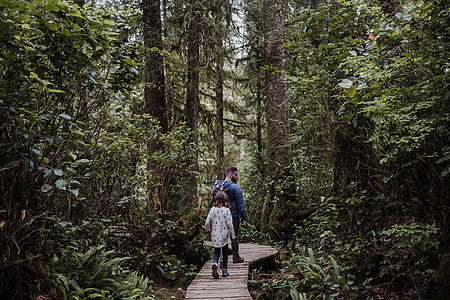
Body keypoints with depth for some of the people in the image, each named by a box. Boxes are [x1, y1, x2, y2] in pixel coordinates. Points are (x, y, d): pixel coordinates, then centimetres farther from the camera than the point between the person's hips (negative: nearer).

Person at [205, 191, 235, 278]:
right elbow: (230, 224, -11)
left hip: (215, 235, 2)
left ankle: (215, 264, -14)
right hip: (224, 235, -2)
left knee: (216, 252, 14)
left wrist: (207, 229, 19)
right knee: (225, 252, 13)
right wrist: (232, 235, 0)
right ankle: (224, 271, 17)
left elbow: (207, 222, -2)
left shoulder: (213, 209, -4)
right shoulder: (227, 210, -11)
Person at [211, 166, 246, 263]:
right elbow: (240, 204, -12)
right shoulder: (235, 187, -12)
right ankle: (236, 257, 18)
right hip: (233, 216, -5)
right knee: (234, 237, 8)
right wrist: (243, 218, -8)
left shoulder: (216, 185, 6)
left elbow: (213, 202, 12)